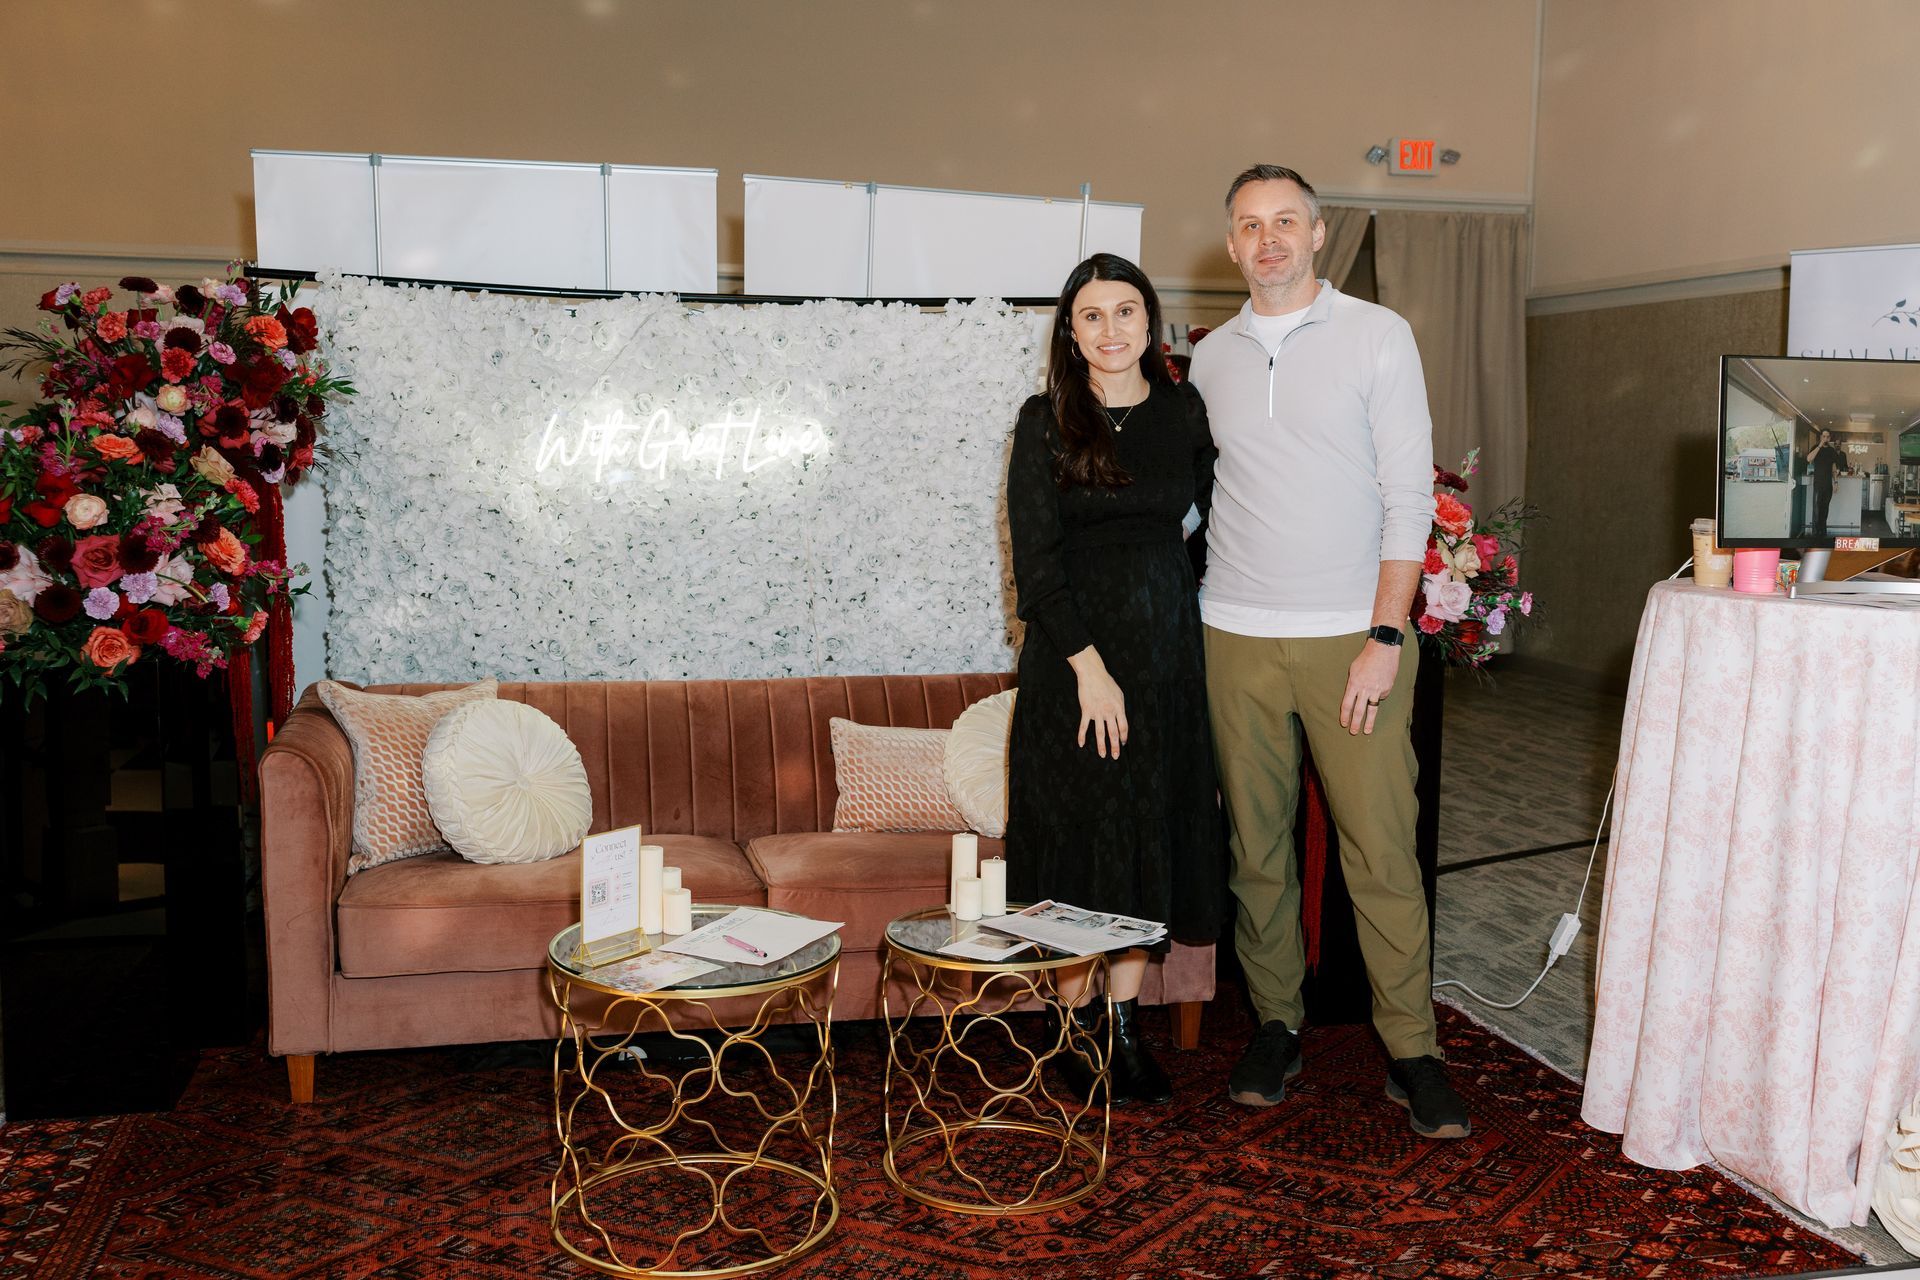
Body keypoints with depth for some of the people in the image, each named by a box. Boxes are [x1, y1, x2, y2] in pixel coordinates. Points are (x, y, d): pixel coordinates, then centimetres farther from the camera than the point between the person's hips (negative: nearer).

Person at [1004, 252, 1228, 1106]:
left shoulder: (1184, 413, 7)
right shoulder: (1046, 422, -3)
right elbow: (1034, 560, -8)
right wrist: (1089, 666, -15)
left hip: (1166, 647, 4)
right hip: (1072, 648, -3)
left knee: (1152, 831, 8)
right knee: (1079, 832, 1)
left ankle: (1126, 1023, 20)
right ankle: (1075, 1027, 15)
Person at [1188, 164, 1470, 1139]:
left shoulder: (1377, 336, 1)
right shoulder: (1210, 357, 11)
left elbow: (1409, 493, -4)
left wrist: (1384, 637, -11)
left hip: (1352, 635, -3)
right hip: (1238, 637, 3)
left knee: (1381, 848, -3)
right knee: (1256, 844, 7)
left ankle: (1410, 1049, 9)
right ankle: (1276, 1026, 21)